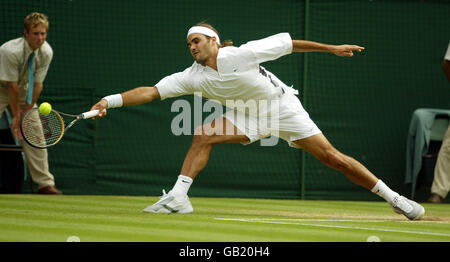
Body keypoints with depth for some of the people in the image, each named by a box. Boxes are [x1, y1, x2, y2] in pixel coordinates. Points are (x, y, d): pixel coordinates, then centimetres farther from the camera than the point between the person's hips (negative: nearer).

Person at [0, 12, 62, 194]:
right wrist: (16, 116, -21)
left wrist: (26, 112, -11)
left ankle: (45, 184, 2)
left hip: (23, 88, 5)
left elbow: (37, 84, -10)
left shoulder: (46, 53, -16)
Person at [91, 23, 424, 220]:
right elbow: (151, 91, -15)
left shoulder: (242, 54, -24)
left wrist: (333, 48, -11)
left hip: (283, 107, -4)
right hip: (249, 115, 4)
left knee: (332, 157, -10)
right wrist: (110, 101, -26)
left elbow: (287, 42, -15)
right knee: (203, 137, -15)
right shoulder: (193, 77, -11)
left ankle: (393, 197, -3)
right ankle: (178, 197, -13)